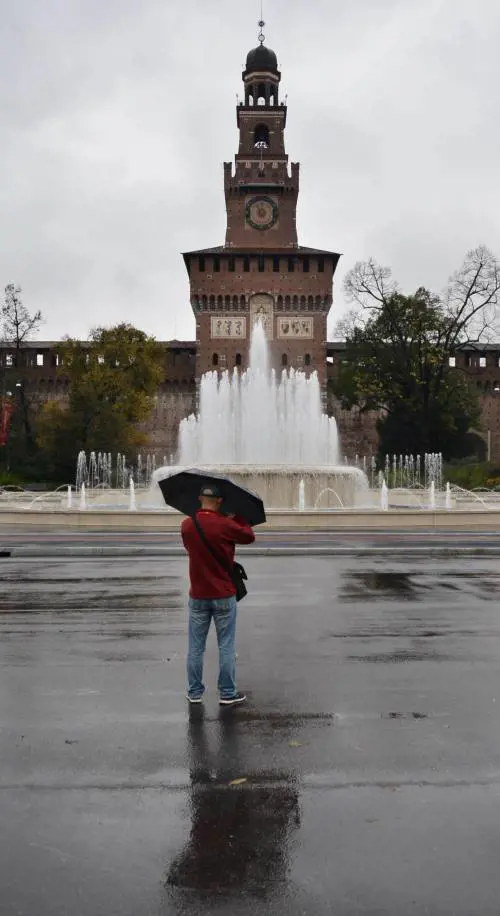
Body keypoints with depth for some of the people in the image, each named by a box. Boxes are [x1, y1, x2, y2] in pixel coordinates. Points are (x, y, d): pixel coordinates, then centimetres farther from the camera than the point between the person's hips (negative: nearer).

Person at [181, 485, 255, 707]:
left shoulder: (186, 526, -3)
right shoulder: (225, 525, -17)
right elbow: (249, 536, -1)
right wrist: (237, 518, 13)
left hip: (198, 596, 3)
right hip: (223, 596, -3)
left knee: (195, 647, 12)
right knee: (226, 647, 7)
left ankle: (194, 693, 20)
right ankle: (227, 694, 14)